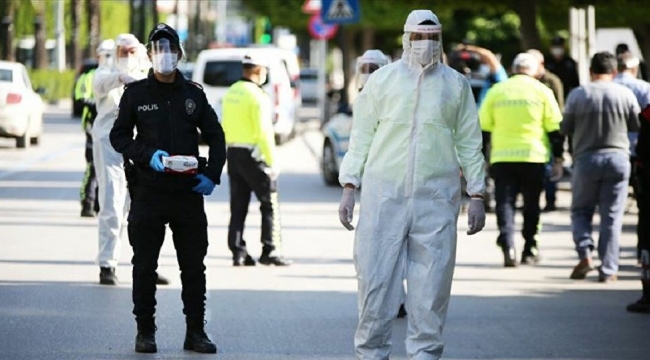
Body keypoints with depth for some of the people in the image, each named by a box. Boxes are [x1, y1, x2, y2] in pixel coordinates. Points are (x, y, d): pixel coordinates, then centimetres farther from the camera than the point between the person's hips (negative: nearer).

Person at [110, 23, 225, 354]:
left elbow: (215, 136, 14)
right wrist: (147, 155, -13)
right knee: (144, 266, 3)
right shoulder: (136, 93, 3)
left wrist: (212, 174, -1)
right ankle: (145, 331, 12)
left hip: (188, 191, 2)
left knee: (194, 266, 5)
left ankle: (195, 332, 13)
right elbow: (119, 136, 4)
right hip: (148, 191, -2)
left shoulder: (193, 94, 8)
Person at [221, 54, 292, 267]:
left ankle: (238, 252, 7)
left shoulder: (231, 93, 10)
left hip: (233, 154, 8)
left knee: (238, 205, 9)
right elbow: (263, 131, -18)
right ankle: (270, 250, -4)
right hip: (253, 155, -8)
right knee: (269, 203, 0)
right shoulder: (257, 96, -14)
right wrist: (272, 161, -15)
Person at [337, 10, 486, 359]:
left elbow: (468, 143, 12)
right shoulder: (381, 80, 7)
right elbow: (361, 137, 9)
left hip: (436, 198, 1)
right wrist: (349, 188, 2)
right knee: (375, 277, -2)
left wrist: (476, 196, 7)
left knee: (432, 282, -1)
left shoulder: (456, 84, 10)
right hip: (383, 194, -1)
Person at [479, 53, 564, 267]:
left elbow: (483, 126, 8)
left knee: (505, 203, 0)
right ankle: (529, 250, 16)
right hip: (533, 156, -1)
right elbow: (555, 128, 1)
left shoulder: (496, 91, 7)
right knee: (531, 204, 12)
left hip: (502, 156, 1)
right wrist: (558, 159, 7)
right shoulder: (541, 91, 3)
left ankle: (507, 246, -18)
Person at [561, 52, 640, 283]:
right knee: (612, 216, 5)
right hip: (617, 158, 1)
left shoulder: (577, 95, -6)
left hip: (586, 159, -1)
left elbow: (565, 129, 1)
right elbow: (637, 125, 5)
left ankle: (585, 254, -7)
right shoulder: (625, 94, -4)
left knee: (580, 211, 14)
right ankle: (608, 269, 2)